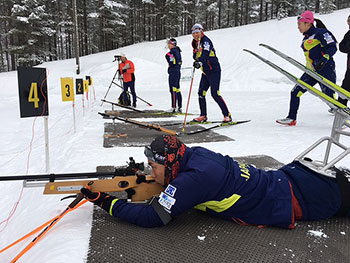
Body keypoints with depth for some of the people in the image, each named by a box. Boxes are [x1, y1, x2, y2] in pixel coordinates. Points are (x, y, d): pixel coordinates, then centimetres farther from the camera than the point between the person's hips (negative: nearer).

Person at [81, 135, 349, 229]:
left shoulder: (194, 178, -29)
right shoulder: (195, 153, -4)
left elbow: (154, 217, -27)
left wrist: (107, 202, -20)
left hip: (291, 200, -6)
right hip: (282, 178, 6)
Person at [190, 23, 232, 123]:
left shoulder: (206, 41, -13)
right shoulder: (196, 43, 13)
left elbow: (205, 54, -32)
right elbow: (195, 56, 16)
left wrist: (200, 62, -49)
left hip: (214, 71, -8)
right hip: (205, 72, 8)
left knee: (215, 94, -13)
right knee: (201, 93, 4)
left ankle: (227, 115, -5)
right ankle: (203, 116, 14)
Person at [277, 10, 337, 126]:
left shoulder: (320, 32, -6)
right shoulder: (306, 38, 18)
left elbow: (332, 47, -13)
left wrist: (323, 60, -26)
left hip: (325, 69, -8)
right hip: (312, 71, 8)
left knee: (329, 97, -12)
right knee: (295, 92, 3)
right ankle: (291, 118, 11)